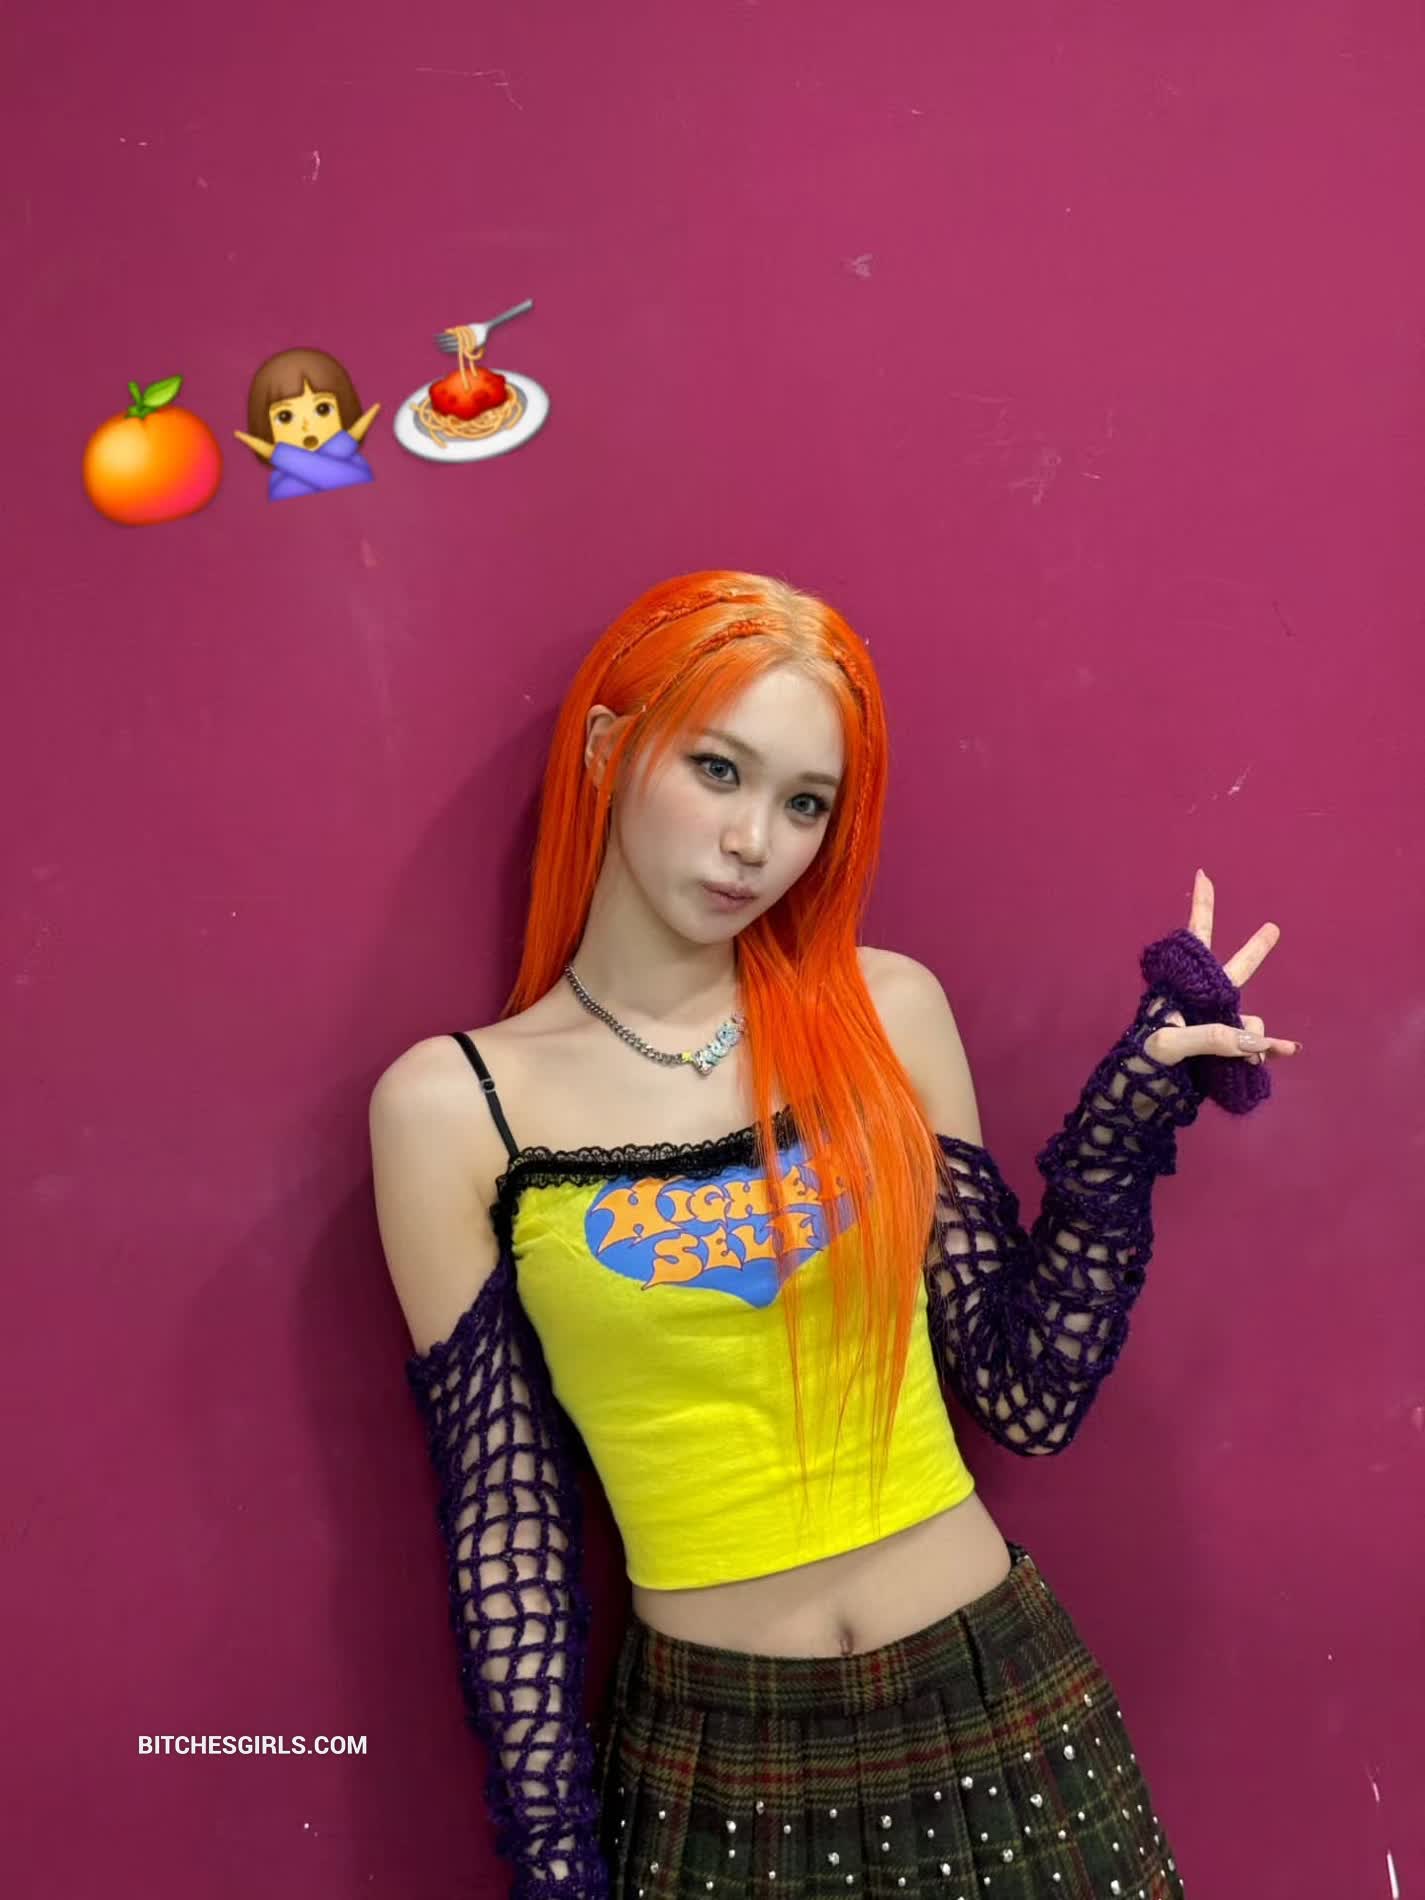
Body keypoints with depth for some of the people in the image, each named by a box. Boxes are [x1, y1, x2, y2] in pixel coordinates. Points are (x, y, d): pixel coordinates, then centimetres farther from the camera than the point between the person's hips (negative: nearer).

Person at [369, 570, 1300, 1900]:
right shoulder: (453, 1104, -9)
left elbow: (1029, 1397, -1)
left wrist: (1130, 1110, -7)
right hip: (713, 1762, -2)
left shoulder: (885, 1014, -4)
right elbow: (502, 1518, -4)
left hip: (1002, 1710, 2)